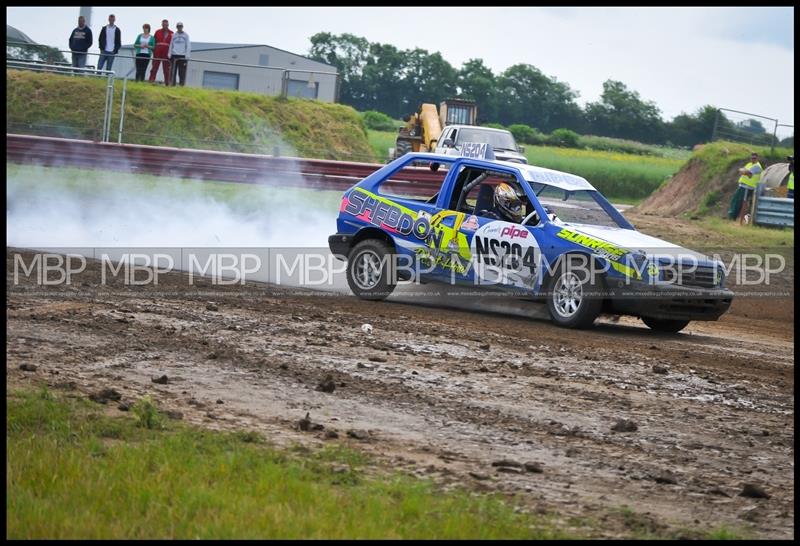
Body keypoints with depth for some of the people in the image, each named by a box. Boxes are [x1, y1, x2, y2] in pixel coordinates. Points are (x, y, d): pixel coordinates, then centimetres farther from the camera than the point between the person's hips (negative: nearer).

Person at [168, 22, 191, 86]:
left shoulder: (186, 36, 7)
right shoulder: (174, 35, 12)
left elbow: (188, 46, 3)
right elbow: (171, 45, 11)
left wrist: (187, 55, -6)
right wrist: (169, 55, 3)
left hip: (182, 56, -2)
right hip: (174, 55, 2)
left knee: (182, 72, -4)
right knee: (173, 72, 0)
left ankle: (182, 85, -4)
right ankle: (172, 85, 1)